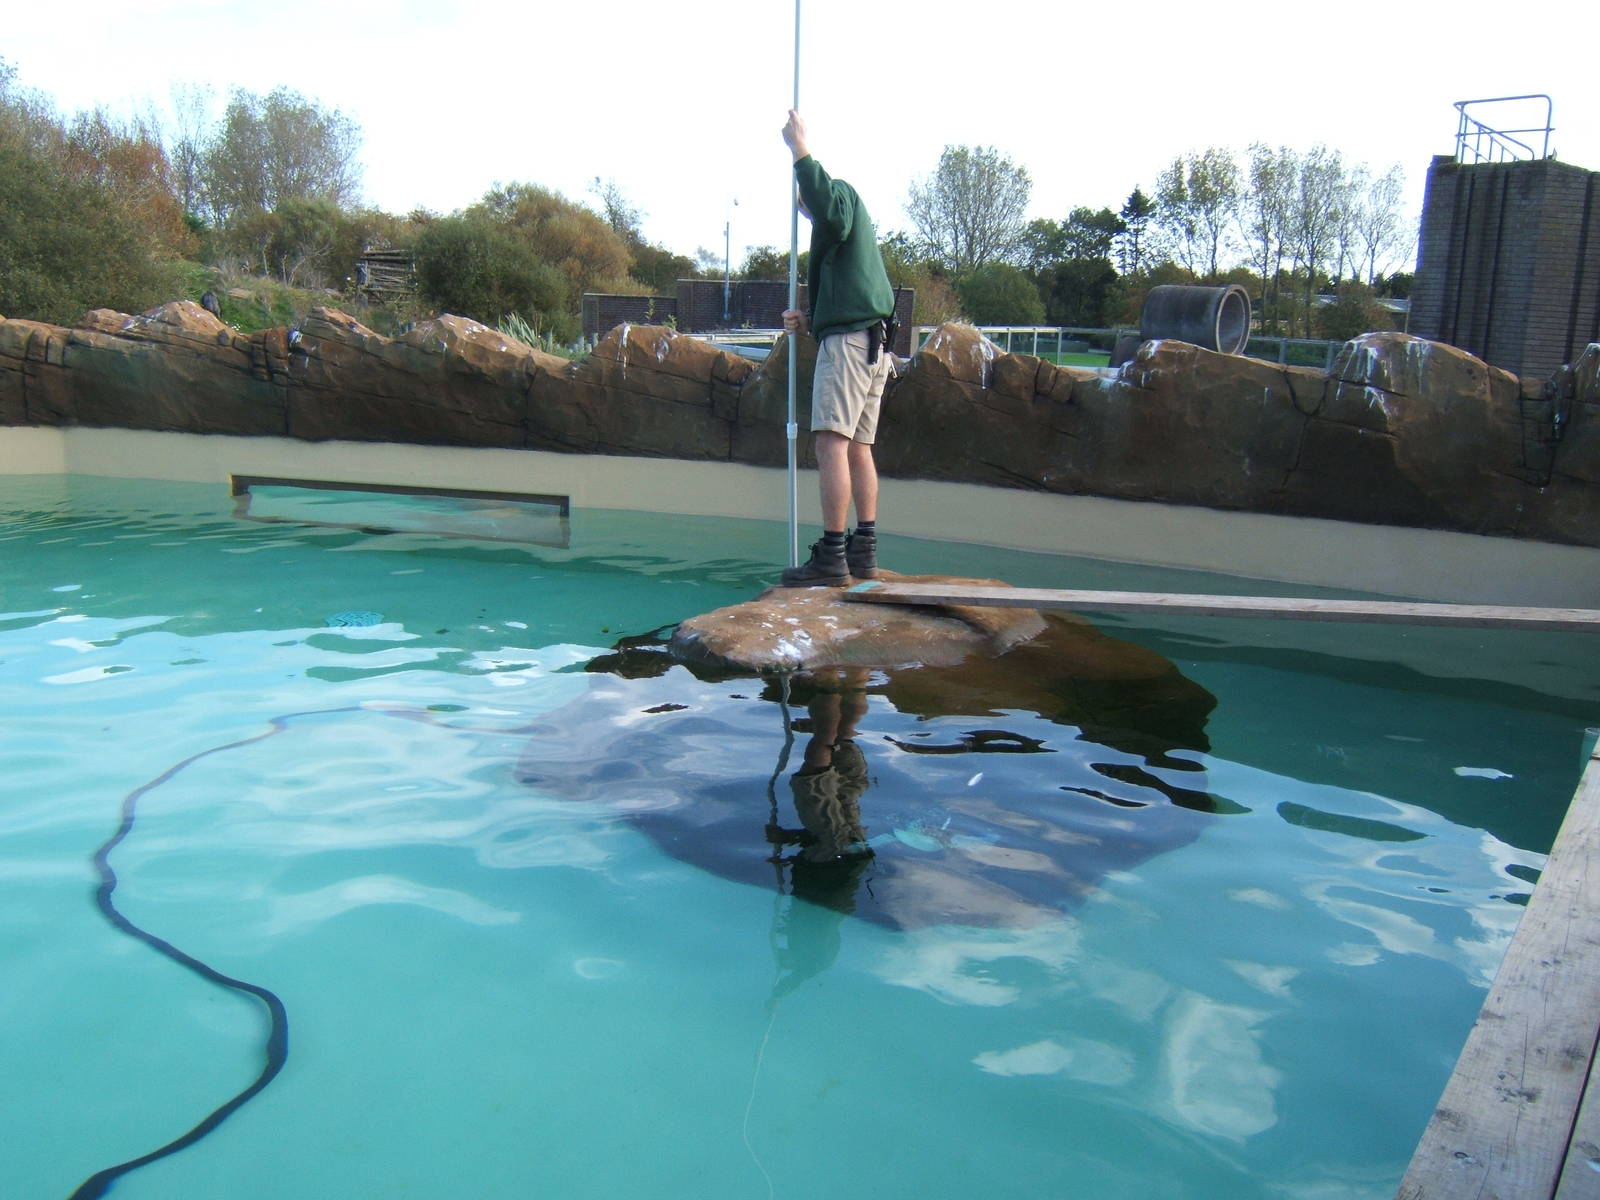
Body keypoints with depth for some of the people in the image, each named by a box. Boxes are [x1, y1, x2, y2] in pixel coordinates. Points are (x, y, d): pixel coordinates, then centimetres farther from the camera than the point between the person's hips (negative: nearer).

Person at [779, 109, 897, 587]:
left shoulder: (843, 192, 5)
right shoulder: (850, 220, 33)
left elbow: (833, 214, -23)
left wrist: (800, 152, -18)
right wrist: (810, 321, 15)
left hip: (851, 337, -10)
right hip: (874, 341, 10)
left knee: (831, 439, -16)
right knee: (858, 445, 9)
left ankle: (832, 555, -21)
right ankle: (864, 551, 9)